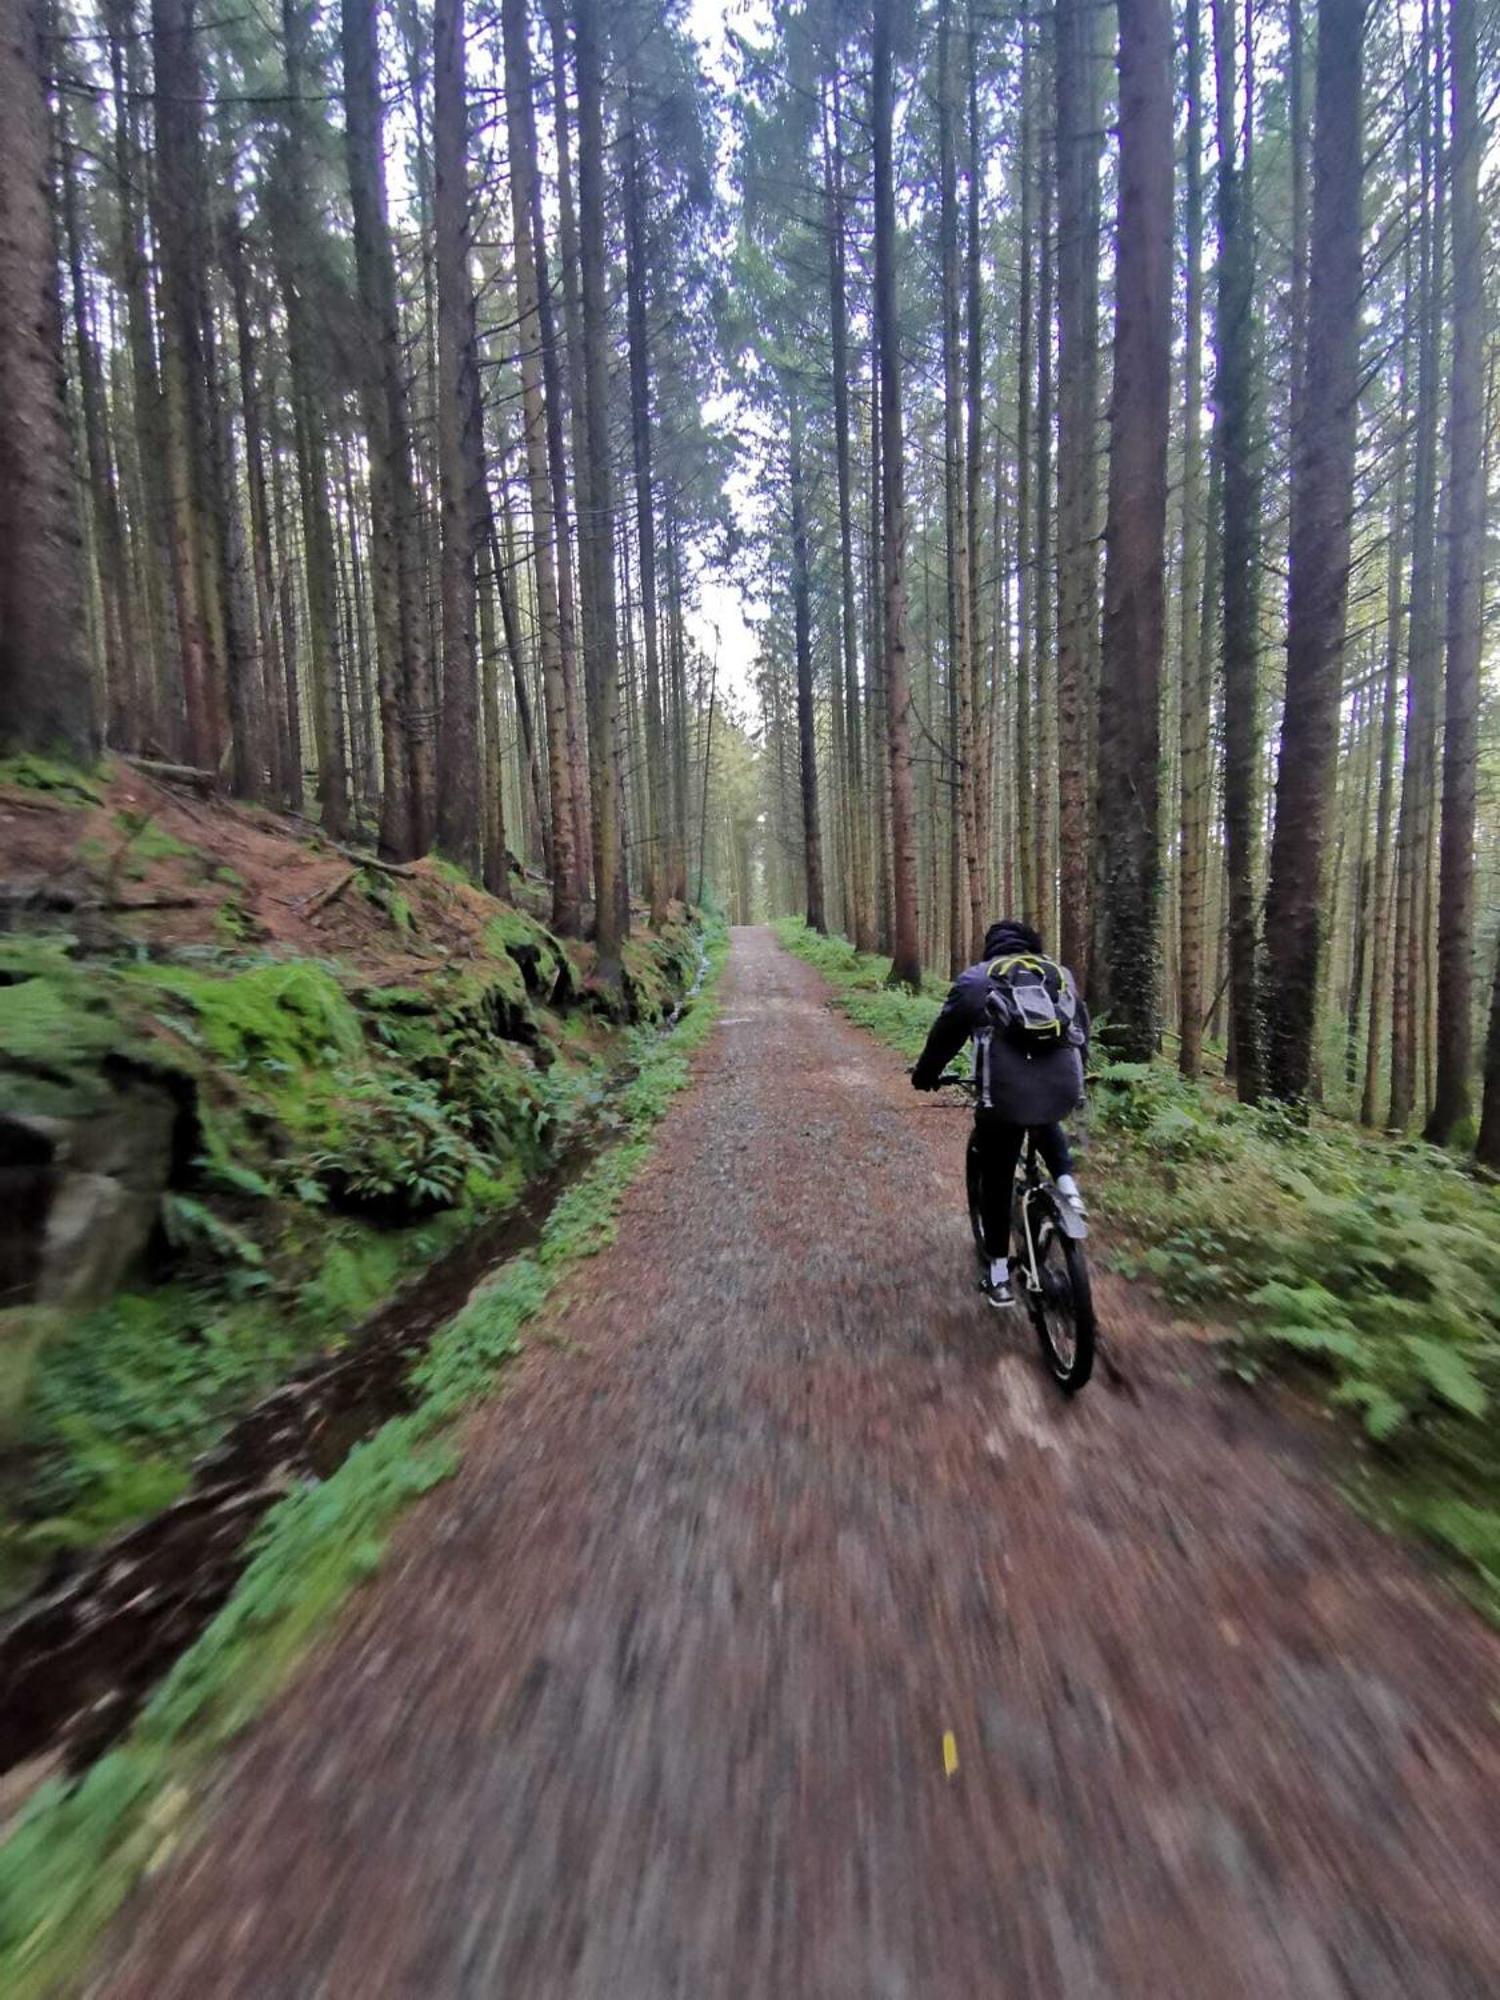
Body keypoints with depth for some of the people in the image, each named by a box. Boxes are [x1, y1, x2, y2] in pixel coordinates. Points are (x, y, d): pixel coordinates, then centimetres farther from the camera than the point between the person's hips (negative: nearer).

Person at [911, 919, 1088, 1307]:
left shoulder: (975, 978, 10)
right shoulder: (1061, 973, 19)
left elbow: (945, 1033, 12)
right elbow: (1083, 1029, 28)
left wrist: (924, 1075, 28)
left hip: (1005, 1093, -3)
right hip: (1063, 1090, 4)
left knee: (997, 1183, 15)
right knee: (1046, 1124, 40)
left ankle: (999, 1275, 24)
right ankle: (1066, 1183, 17)